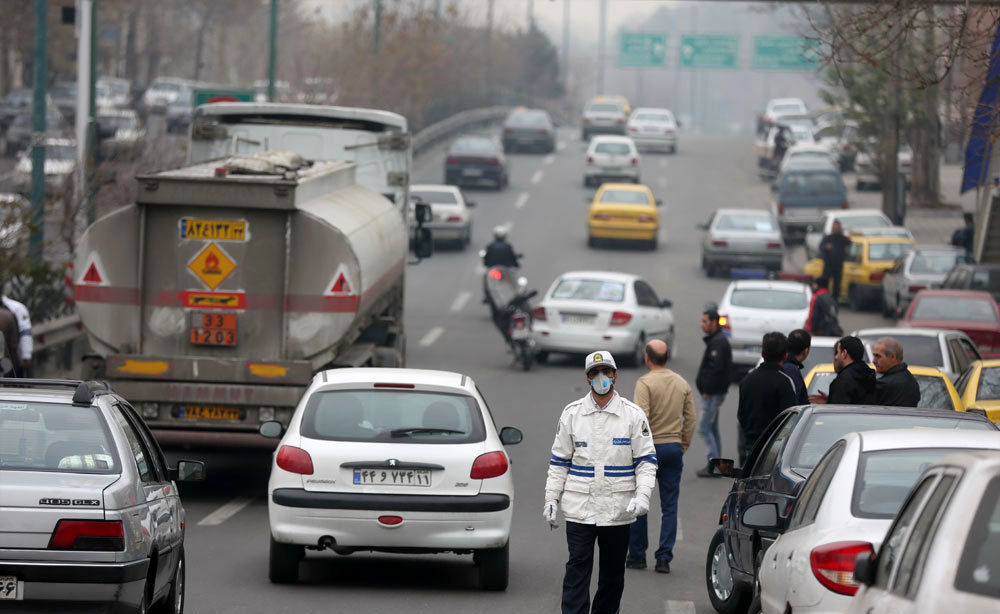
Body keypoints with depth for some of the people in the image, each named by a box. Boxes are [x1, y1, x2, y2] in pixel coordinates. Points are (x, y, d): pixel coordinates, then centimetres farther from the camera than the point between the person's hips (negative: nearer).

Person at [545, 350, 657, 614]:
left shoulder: (633, 415, 1)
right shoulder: (572, 414, 5)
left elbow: (646, 461, 2)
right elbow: (559, 461, 10)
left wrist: (642, 496, -12)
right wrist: (551, 499, 3)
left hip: (618, 510, 0)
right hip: (579, 508, 0)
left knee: (613, 573, 8)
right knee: (577, 569, -7)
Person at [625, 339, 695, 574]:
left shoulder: (645, 383, -11)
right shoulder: (682, 383, 7)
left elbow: (641, 418, -20)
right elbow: (690, 418, 9)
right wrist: (683, 446, 16)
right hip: (674, 448, 5)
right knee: (670, 506, 5)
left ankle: (637, 555, 13)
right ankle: (664, 558, 0)